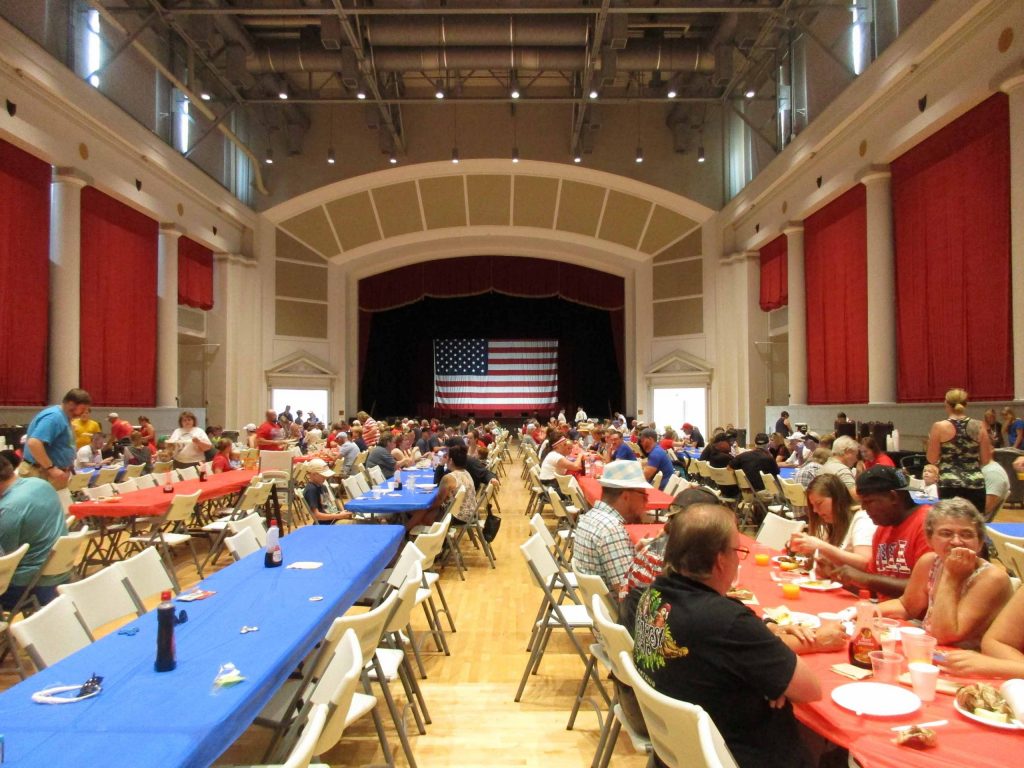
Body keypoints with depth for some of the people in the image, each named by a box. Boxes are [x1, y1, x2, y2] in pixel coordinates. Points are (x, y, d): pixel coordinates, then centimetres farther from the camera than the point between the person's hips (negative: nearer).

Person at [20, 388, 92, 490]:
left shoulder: (63, 417, 12)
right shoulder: (54, 416, -20)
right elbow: (33, 443, -30)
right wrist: (51, 468, -28)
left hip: (57, 472, 10)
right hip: (43, 474, -10)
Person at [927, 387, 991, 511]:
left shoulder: (939, 427, -6)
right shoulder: (979, 426, 2)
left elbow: (932, 459, -1)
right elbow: (986, 460, 6)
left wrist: (931, 440, 15)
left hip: (950, 485, -3)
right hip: (975, 484, 3)